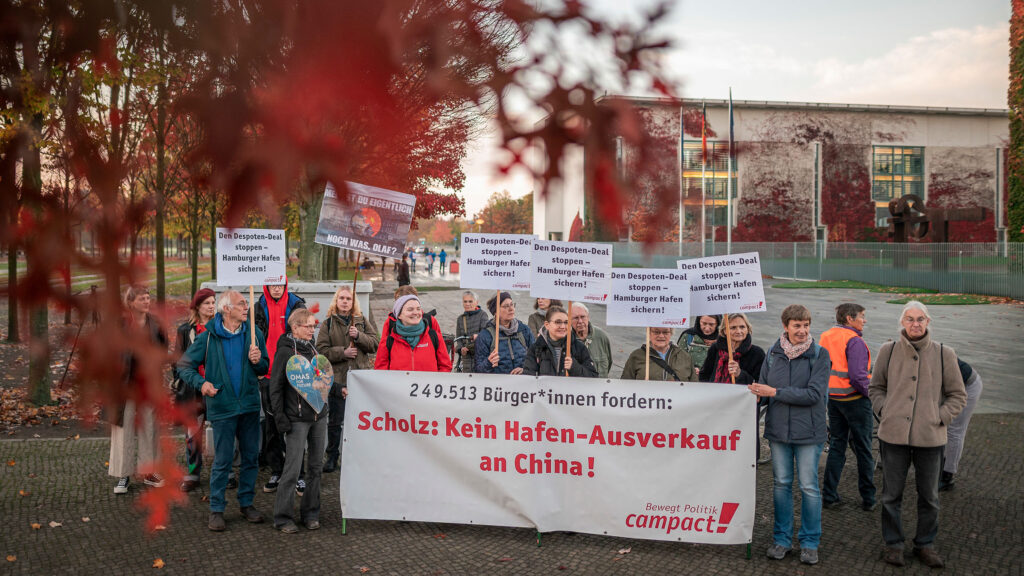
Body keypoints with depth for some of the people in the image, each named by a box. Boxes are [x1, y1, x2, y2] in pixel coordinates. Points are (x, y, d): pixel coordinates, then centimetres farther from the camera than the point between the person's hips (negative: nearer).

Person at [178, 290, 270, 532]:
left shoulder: (254, 333, 4)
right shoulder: (208, 337, -4)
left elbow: (265, 369, 11)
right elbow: (184, 365, 1)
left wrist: (257, 361, -11)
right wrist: (201, 383, -14)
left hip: (250, 405, 3)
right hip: (223, 406, -3)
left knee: (251, 456, 10)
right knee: (223, 460, 1)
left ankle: (246, 502, 25)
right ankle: (216, 509, 13)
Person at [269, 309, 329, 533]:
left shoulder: (312, 349, 12)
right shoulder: (285, 352, -7)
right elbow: (275, 388, -9)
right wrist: (280, 418, -13)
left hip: (319, 415, 6)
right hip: (297, 419, -6)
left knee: (316, 466, 10)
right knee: (293, 469, -5)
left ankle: (310, 512, 21)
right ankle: (282, 516, 7)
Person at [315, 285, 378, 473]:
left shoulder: (362, 321, 10)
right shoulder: (328, 324, 5)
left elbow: (374, 344, 4)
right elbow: (321, 350, -3)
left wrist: (359, 336, -11)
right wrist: (342, 352, -13)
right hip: (337, 378, -1)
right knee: (336, 420, 3)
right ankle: (332, 457, 14)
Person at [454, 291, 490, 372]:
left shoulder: (482, 315, 2)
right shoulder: (460, 319, 16)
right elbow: (458, 338, 16)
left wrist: (478, 335, -35)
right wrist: (461, 348, -5)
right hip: (467, 357, 4)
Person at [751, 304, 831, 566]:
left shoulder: (819, 355, -7)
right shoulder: (773, 353, 4)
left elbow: (814, 394, -16)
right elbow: (762, 389, 12)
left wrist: (775, 392, -18)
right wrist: (754, 393, -10)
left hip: (808, 431, -3)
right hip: (778, 429, 3)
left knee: (809, 486, 4)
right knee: (781, 484, 11)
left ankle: (810, 542, 18)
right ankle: (782, 538, 23)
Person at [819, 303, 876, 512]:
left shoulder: (825, 337, 7)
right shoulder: (854, 341, -17)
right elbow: (858, 377, -24)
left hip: (832, 399, 7)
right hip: (855, 399, -7)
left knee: (836, 445, 13)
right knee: (863, 448, 6)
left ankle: (829, 495, 14)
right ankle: (868, 498, 15)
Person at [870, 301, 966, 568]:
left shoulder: (944, 354, 1)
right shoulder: (888, 351, 3)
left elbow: (958, 396, 9)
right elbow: (875, 388, 14)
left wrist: (939, 418, -3)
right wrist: (884, 412, 0)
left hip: (930, 437, 0)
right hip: (893, 435, 0)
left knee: (929, 496, 11)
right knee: (891, 494, 8)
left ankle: (925, 544, 27)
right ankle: (893, 544, 22)